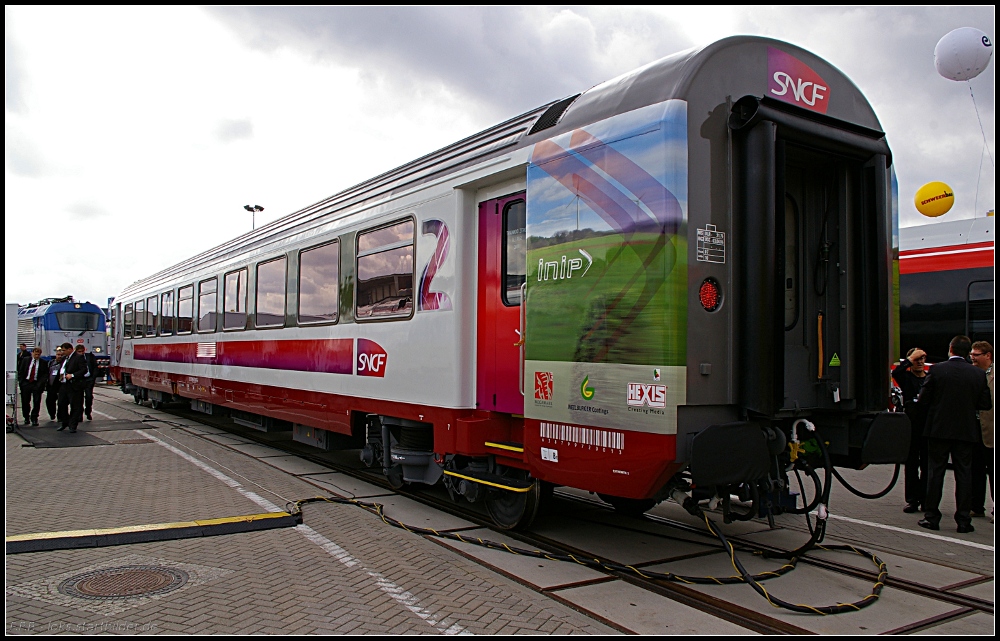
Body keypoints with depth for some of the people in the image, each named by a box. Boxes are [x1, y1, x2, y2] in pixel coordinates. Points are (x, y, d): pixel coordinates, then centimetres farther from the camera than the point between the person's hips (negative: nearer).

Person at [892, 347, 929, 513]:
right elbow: (895, 372, -18)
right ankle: (912, 500, 7)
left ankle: (924, 498, 13)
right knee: (911, 463, 3)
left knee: (927, 463, 5)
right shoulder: (906, 377, 4)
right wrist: (910, 359, -10)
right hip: (911, 424, -1)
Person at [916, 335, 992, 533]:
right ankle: (963, 520, 10)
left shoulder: (936, 370, -9)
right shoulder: (979, 374, -2)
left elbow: (923, 400, -7)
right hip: (966, 431, 2)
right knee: (964, 474, 8)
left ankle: (931, 517, 9)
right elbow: (986, 404, 0)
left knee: (935, 472, 6)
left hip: (939, 429, -2)